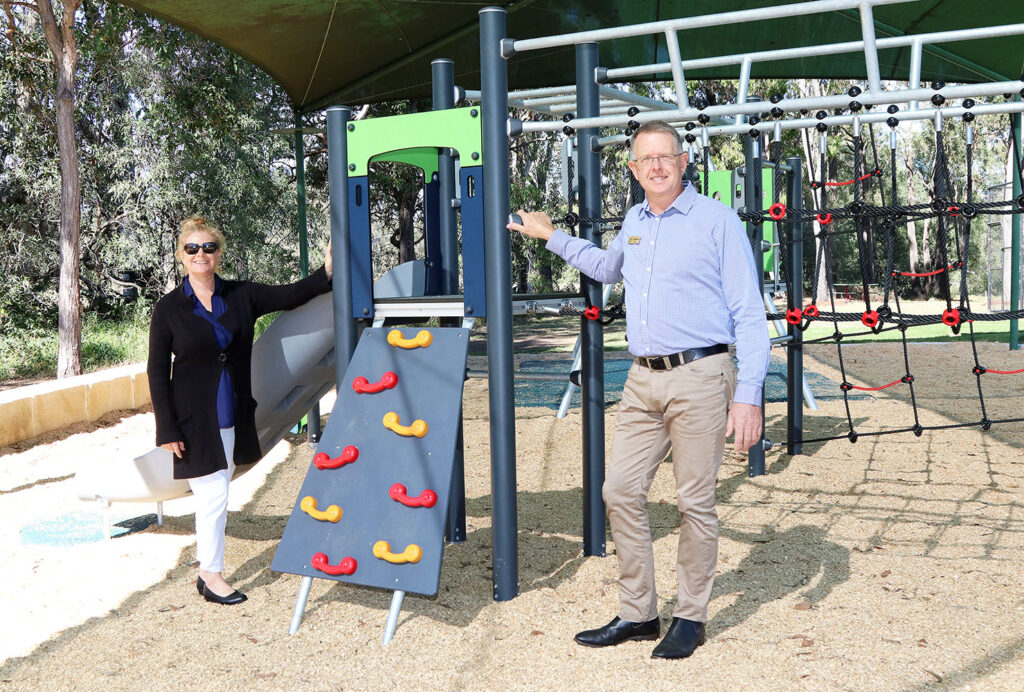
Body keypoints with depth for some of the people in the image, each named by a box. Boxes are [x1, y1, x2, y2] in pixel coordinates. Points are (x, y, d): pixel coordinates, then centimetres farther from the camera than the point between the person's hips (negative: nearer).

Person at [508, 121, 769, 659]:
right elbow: (606, 267, 39)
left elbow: (749, 315, -7)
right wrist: (551, 236, 38)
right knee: (620, 491, 5)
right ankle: (637, 613, 19)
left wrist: (748, 395, -15)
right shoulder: (634, 222, 15)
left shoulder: (716, 220, -3)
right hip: (642, 378, 6)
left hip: (699, 378, -6)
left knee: (695, 502, 1)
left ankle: (690, 618, 18)